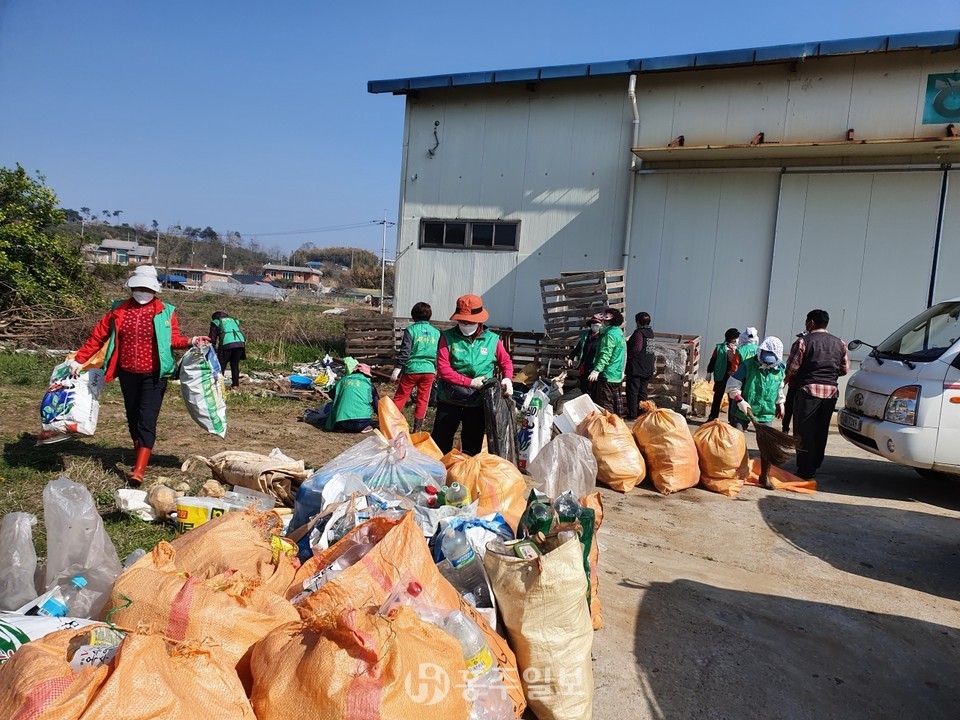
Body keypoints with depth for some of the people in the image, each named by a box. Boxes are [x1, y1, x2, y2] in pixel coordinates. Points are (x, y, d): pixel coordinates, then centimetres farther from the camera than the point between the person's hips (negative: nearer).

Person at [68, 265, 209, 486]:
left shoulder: (165, 312, -2)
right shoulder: (118, 310, 5)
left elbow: (173, 339, -4)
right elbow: (97, 337, 6)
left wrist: (190, 342, -23)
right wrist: (78, 360, 4)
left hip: (153, 376, -4)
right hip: (128, 374, 4)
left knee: (147, 422, -9)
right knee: (133, 419, 15)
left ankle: (139, 471, -13)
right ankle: (140, 457, 33)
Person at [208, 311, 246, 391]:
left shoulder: (216, 322, 19)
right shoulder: (235, 320, 32)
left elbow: (212, 338, 16)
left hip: (226, 343, -4)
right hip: (240, 342, 4)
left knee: (221, 365, 6)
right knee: (235, 365, 15)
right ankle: (235, 385, 16)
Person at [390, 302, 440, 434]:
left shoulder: (411, 329, -4)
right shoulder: (436, 332, 8)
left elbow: (404, 352, -9)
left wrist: (397, 369, -6)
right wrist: (435, 369, 26)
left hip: (411, 369, -3)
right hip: (429, 371, 3)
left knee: (400, 397, 5)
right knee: (422, 400, 9)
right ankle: (417, 429, 12)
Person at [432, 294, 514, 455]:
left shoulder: (492, 339, -2)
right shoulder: (448, 337, -7)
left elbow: (506, 362, 11)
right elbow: (442, 369, -13)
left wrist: (507, 378, -11)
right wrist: (470, 382, -18)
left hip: (478, 403, 1)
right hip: (449, 401, -1)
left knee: (473, 448, 14)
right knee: (440, 444, 7)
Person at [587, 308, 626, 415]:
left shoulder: (610, 334, -16)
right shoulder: (619, 332, 16)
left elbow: (605, 355, -26)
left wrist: (597, 370, -31)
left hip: (607, 376, -10)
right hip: (617, 375, 10)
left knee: (604, 404, -8)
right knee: (615, 401, 17)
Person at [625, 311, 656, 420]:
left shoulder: (638, 332, -15)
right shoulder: (650, 332, 9)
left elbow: (637, 348, -27)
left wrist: (627, 354, -12)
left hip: (636, 367, -8)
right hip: (647, 368, 8)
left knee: (632, 390, 0)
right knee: (642, 391, 14)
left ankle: (632, 415, 2)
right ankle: (642, 412, 19)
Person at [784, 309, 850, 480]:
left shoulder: (803, 341, -7)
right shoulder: (840, 344, 11)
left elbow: (792, 368, -8)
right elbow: (845, 369, 14)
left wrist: (790, 380, 10)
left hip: (808, 390, -5)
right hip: (831, 392, 5)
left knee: (804, 433, 1)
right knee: (821, 433, 14)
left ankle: (805, 471, 2)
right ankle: (814, 466, 21)